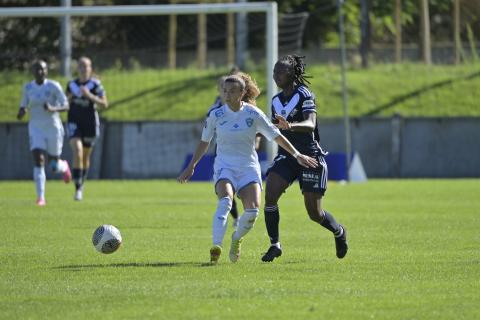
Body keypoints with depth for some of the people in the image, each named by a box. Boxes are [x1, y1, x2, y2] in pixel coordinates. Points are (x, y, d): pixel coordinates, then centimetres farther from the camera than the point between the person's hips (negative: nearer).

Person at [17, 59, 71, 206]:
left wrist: (52, 109, -32)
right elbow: (24, 106, 10)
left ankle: (64, 166, 48)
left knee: (54, 166, 9)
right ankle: (41, 197, -15)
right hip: (36, 129, 2)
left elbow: (66, 106, -12)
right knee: (38, 160, -19)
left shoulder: (54, 86, -11)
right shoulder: (28, 88, 0)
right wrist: (21, 113, -15)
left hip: (54, 128, -2)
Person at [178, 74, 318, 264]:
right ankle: (216, 247, -37)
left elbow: (276, 136, 5)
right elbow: (204, 142, 12)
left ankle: (237, 239, 13)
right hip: (224, 166, 0)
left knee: (252, 210, -19)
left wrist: (297, 155, 3)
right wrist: (190, 167, 13)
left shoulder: (253, 114, -3)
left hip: (249, 168, 1)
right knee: (225, 201, -30)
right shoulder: (215, 115, -1)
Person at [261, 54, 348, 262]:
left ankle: (339, 232, 31)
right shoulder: (276, 101, 8)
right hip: (286, 156, 5)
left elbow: (310, 124, -29)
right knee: (270, 194, -20)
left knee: (314, 213, -2)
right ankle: (275, 245, -10)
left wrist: (290, 126, -47)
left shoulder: (304, 95, -12)